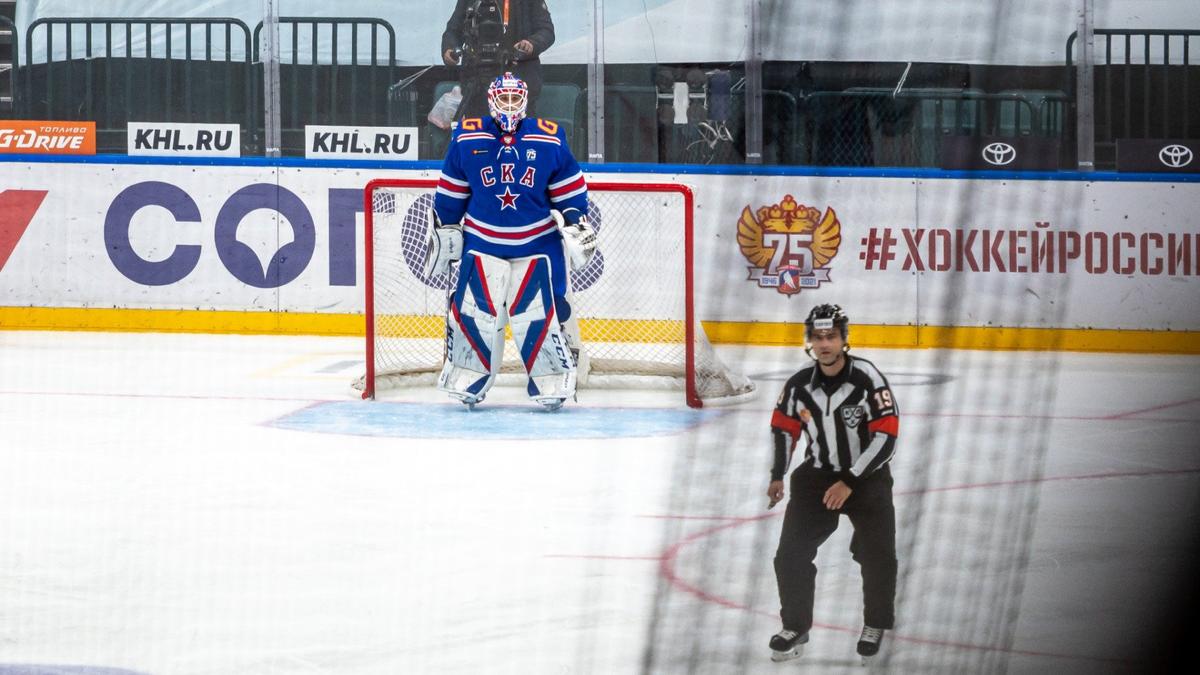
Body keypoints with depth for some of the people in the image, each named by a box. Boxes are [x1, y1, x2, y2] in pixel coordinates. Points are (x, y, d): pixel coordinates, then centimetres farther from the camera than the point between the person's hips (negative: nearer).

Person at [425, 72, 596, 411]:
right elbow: (451, 192, 8)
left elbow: (569, 188, 5)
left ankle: (553, 382, 4)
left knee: (539, 313, -6)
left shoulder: (549, 140, -2)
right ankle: (467, 381, 7)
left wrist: (576, 222, -4)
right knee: (474, 311, -5)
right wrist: (445, 230, 9)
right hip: (482, 241, 1)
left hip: (538, 241, 0)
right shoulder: (467, 139, -1)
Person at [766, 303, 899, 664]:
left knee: (877, 555, -6)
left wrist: (850, 483, -22)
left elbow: (887, 436, -21)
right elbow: (784, 426, 10)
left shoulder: (867, 378, -21)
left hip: (867, 476, -3)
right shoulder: (800, 385, -9)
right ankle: (795, 627, 13)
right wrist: (777, 476, 8)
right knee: (791, 552, -5)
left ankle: (875, 625, 19)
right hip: (817, 475, 3)